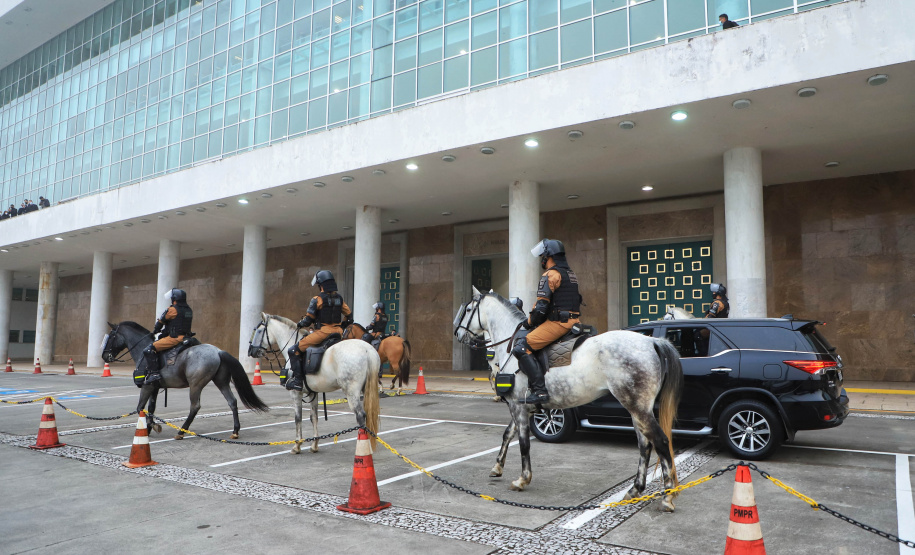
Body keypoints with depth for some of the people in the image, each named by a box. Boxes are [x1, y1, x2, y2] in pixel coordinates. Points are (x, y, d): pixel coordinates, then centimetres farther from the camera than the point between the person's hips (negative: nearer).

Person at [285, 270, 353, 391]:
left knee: (294, 350, 2)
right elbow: (349, 316, 15)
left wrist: (300, 324, 16)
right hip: (338, 332, 6)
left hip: (322, 332, -6)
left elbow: (308, 320, -5)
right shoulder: (339, 298, 10)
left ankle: (297, 379, -4)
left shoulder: (317, 299, -7)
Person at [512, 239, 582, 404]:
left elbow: (541, 306, -16)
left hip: (557, 323, -10)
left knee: (521, 347, -14)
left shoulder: (550, 275, -9)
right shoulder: (572, 275, 20)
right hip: (573, 321, 10)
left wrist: (529, 321, 1)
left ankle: (540, 390, -22)